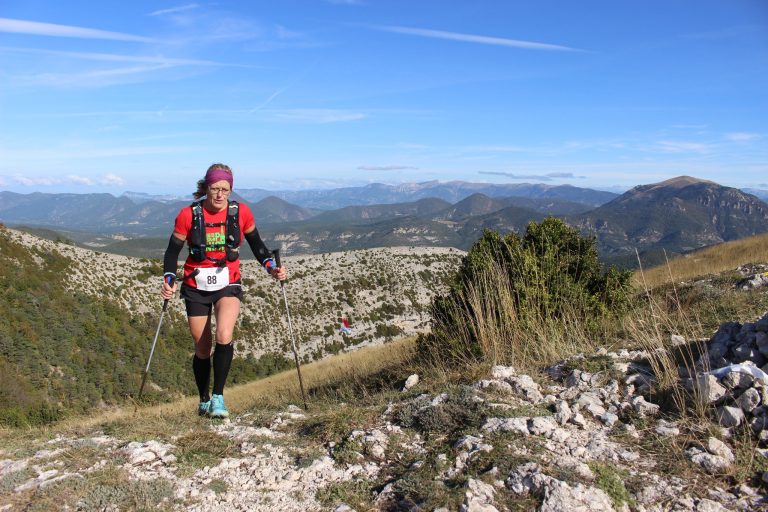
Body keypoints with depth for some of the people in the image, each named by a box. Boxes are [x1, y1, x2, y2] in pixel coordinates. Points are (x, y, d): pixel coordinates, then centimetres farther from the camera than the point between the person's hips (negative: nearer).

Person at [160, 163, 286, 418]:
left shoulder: (241, 212, -7)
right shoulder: (188, 215, -10)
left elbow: (256, 244, 6)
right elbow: (173, 251, -2)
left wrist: (271, 267, -8)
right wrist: (168, 280, -16)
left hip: (228, 285, 0)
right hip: (196, 287, 0)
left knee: (224, 336, -25)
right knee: (202, 349, 8)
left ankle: (218, 397, -10)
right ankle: (204, 401, 30)